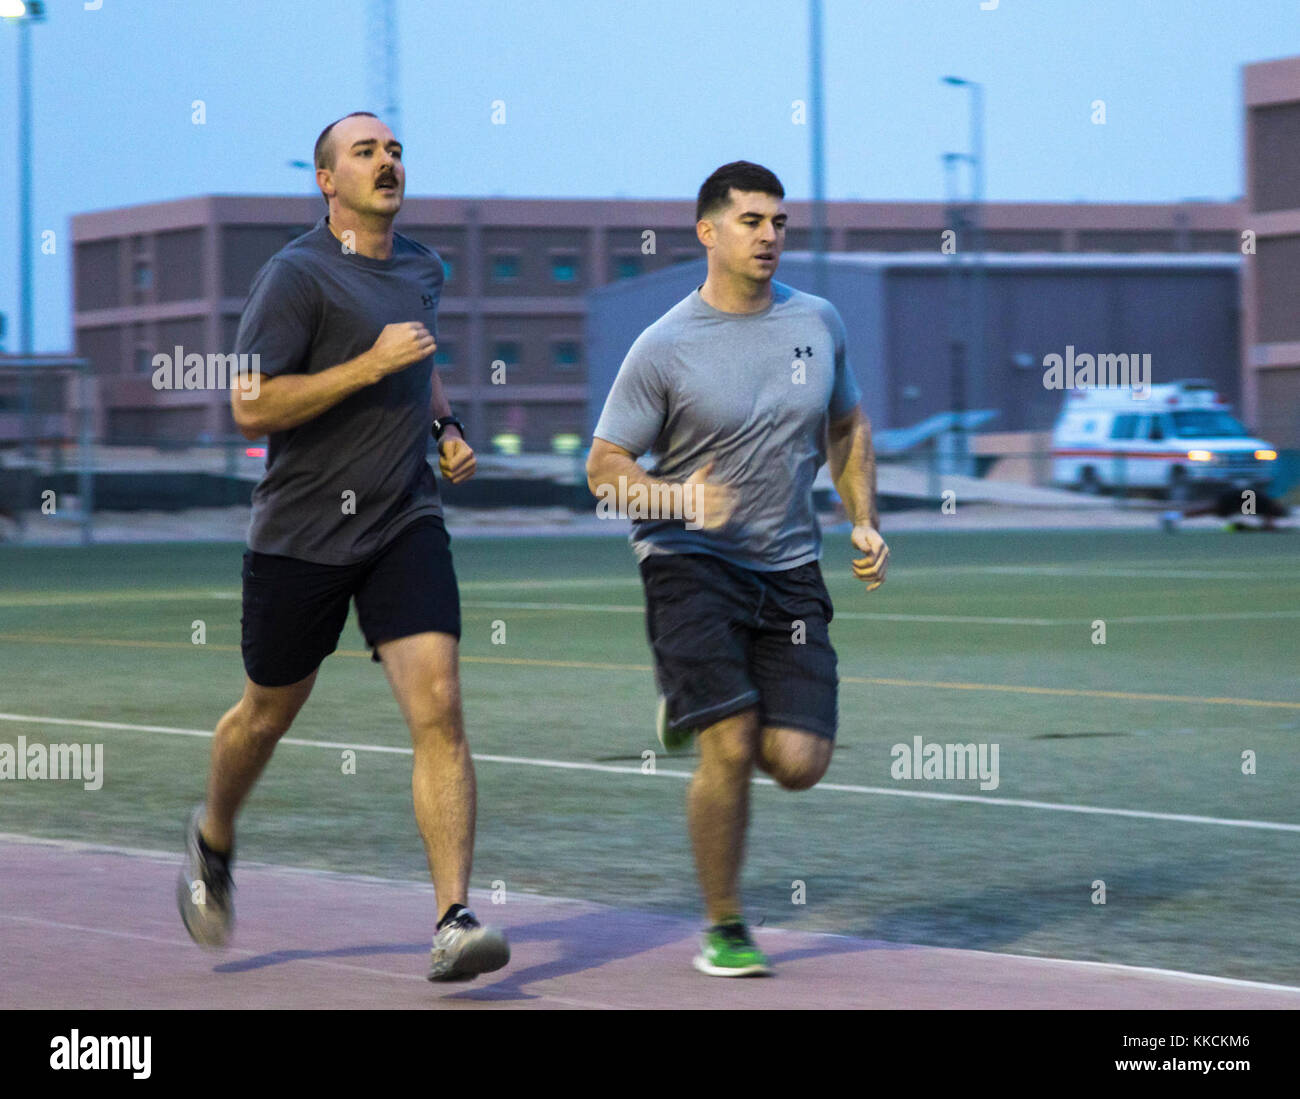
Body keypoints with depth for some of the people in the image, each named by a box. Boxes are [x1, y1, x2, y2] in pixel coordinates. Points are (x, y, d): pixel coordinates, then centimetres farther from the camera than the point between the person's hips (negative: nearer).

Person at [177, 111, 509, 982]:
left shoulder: (422, 269, 12)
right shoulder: (297, 275, -10)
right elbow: (251, 406, -18)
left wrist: (448, 428, 14)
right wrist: (372, 363, -20)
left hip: (405, 523, 4)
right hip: (303, 529, -4)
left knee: (438, 709, -13)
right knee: (269, 714, 13)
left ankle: (455, 920, -16)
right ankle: (214, 844, 43)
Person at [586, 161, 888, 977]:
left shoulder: (818, 322, 5)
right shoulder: (665, 348, -8)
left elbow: (848, 426, 21)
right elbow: (605, 466, -5)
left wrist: (864, 520, 8)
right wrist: (678, 498, -23)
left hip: (789, 570, 4)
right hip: (689, 564, -4)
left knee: (799, 763, -6)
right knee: (731, 750, -16)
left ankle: (696, 711, 28)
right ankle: (725, 930, 5)